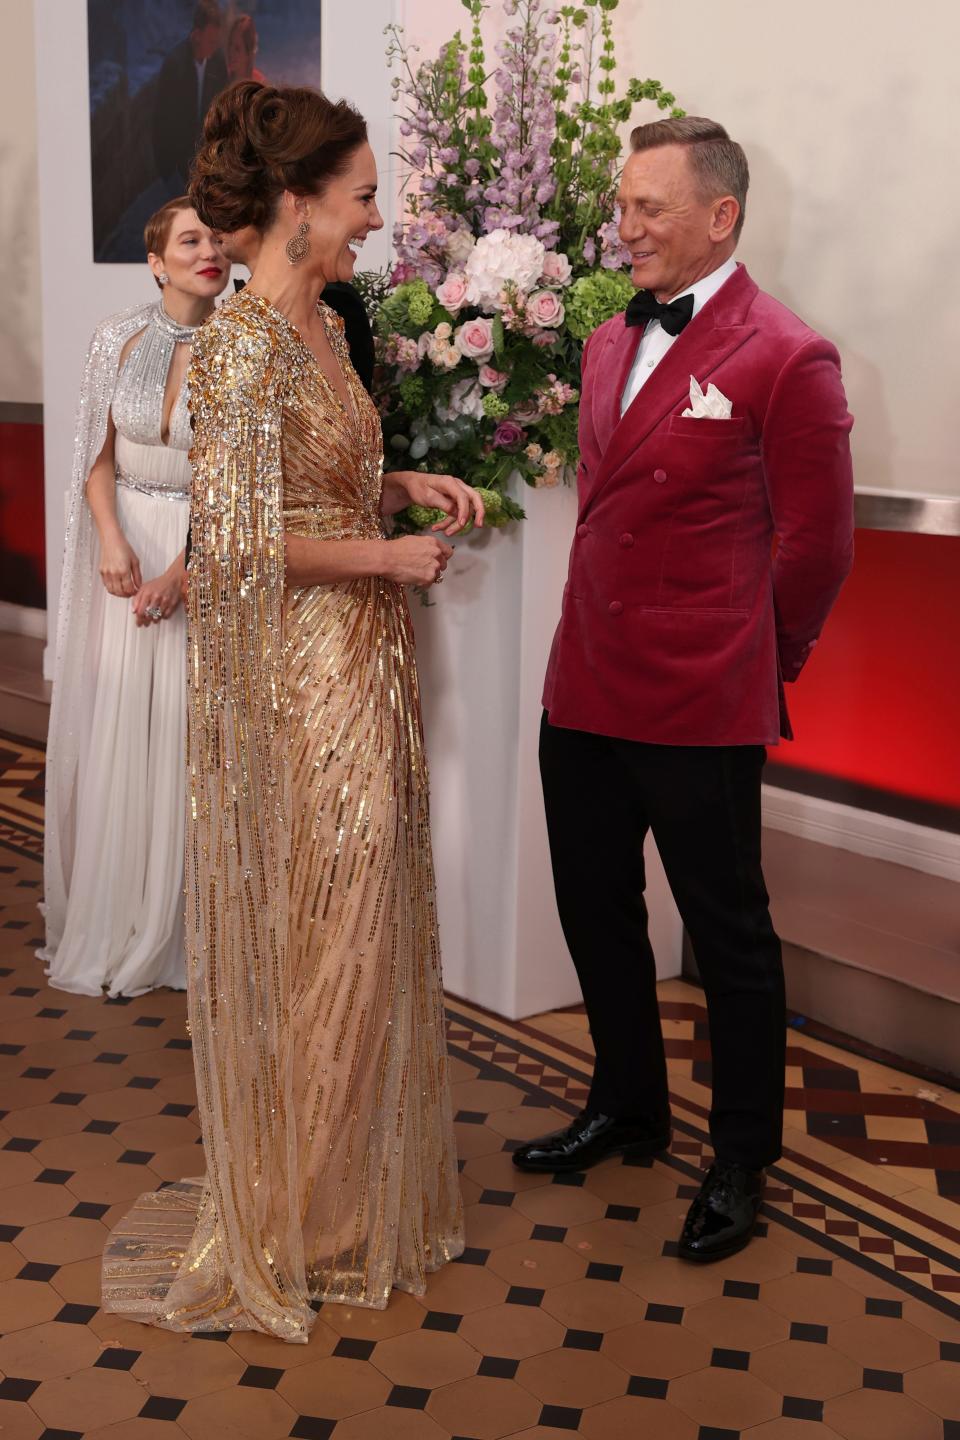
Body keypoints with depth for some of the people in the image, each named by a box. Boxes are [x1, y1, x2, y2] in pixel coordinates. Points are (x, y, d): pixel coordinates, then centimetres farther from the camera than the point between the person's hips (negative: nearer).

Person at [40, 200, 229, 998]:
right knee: (114, 734, 5)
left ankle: (184, 930, 14)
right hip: (129, 550, 2)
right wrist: (112, 541, -11)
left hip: (209, 554, -2)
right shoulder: (119, 339, 1)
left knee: (190, 736, 0)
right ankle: (112, 927, 20)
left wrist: (184, 570, -16)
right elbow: (99, 457, 5)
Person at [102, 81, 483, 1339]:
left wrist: (405, 485, 6)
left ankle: (359, 1172, 35)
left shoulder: (321, 326, 10)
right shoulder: (242, 342, -18)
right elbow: (238, 539, -23)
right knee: (312, 940, 4)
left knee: (362, 925, 17)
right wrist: (387, 556, -15)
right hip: (297, 680, -9)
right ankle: (301, 1220, 23)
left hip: (360, 669, 9)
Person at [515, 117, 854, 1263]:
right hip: (584, 690, 7)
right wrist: (601, 636, 15)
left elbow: (817, 547, -7)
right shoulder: (608, 344, 10)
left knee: (728, 934, 9)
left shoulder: (785, 360, -12)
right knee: (595, 910, 19)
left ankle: (742, 1159, 28)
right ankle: (627, 1107, 41)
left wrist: (756, 662, 4)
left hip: (699, 709, -7)